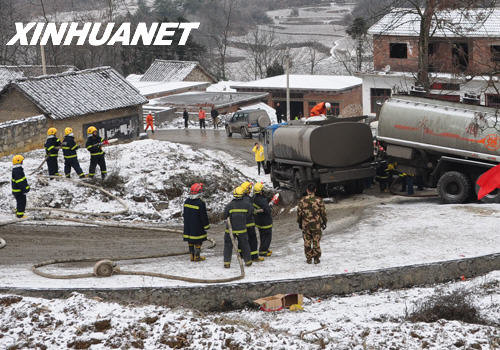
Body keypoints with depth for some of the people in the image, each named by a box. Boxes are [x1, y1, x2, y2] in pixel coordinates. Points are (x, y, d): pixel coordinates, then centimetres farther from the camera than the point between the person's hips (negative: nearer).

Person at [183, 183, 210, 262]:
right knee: (198, 241, 4)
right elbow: (204, 216, -14)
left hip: (188, 226, 6)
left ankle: (192, 256, 19)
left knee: (190, 241, 14)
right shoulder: (200, 203, -19)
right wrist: (206, 225, -4)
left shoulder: (187, 201, 2)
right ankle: (197, 256, 9)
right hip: (197, 226, -6)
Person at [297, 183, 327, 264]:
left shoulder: (302, 200, -5)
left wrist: (299, 223, 14)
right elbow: (323, 213, -3)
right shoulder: (319, 200, -9)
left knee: (307, 242, 10)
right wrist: (324, 223, 10)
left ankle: (309, 258, 14)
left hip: (305, 225, 1)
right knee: (316, 242, 7)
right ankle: (316, 258, 10)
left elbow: (299, 212, 1)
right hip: (316, 225, -1)